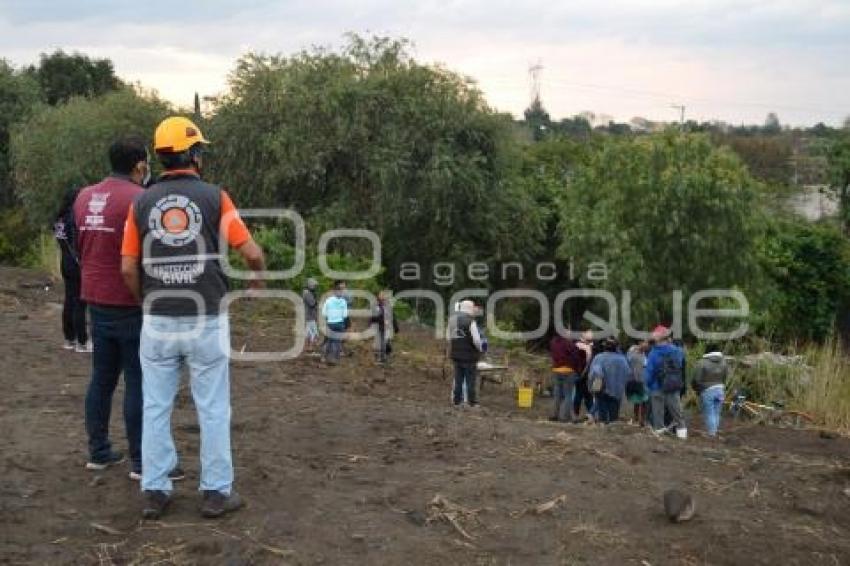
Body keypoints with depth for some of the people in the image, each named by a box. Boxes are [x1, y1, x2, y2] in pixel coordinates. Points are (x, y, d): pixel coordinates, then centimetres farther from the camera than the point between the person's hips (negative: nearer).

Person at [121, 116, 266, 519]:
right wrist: (256, 279, 15)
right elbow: (252, 253, -6)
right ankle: (217, 492, 14)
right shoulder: (214, 197, -6)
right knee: (213, 409, 7)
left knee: (156, 407, 11)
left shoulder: (142, 203, 2)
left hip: (158, 323, 3)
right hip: (207, 322, -2)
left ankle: (154, 491, 17)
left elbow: (128, 268, 2)